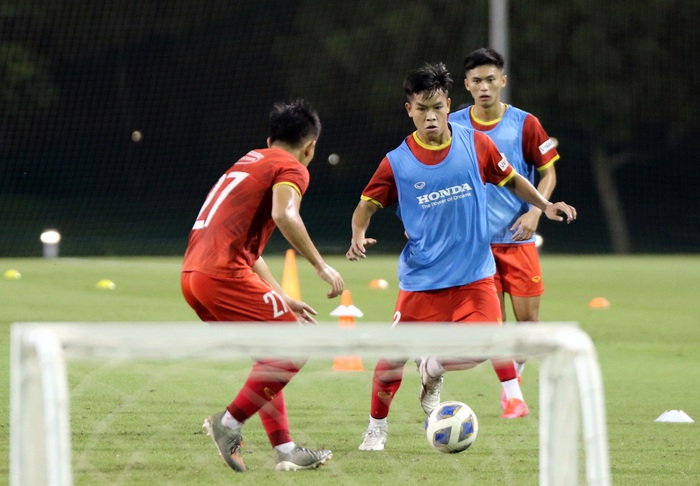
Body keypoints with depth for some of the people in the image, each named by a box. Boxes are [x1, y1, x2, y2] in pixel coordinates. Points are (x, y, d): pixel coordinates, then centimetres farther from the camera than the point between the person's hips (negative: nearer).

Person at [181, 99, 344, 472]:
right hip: (224, 273, -9)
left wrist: (282, 300, 35)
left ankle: (284, 449, 13)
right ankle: (230, 422, -8)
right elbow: (284, 215, -20)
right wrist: (321, 266, -15)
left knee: (271, 356, 19)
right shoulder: (292, 168, 3)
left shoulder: (249, 162, 29)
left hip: (192, 275, 9)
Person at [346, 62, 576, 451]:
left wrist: (545, 206, 0)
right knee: (393, 356, -4)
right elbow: (368, 204, 4)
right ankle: (376, 429, 21)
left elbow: (512, 180, 12)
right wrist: (359, 236, -15)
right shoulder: (396, 162, -5)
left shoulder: (475, 145, -2)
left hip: (473, 274, 1)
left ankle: (432, 369, 17)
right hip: (420, 277, -1)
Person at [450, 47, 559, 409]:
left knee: (527, 319, -1)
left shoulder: (525, 124, -2)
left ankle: (516, 370, 25)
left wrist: (535, 212, -10)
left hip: (518, 239, 0)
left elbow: (547, 173, 5)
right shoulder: (453, 126, 1)